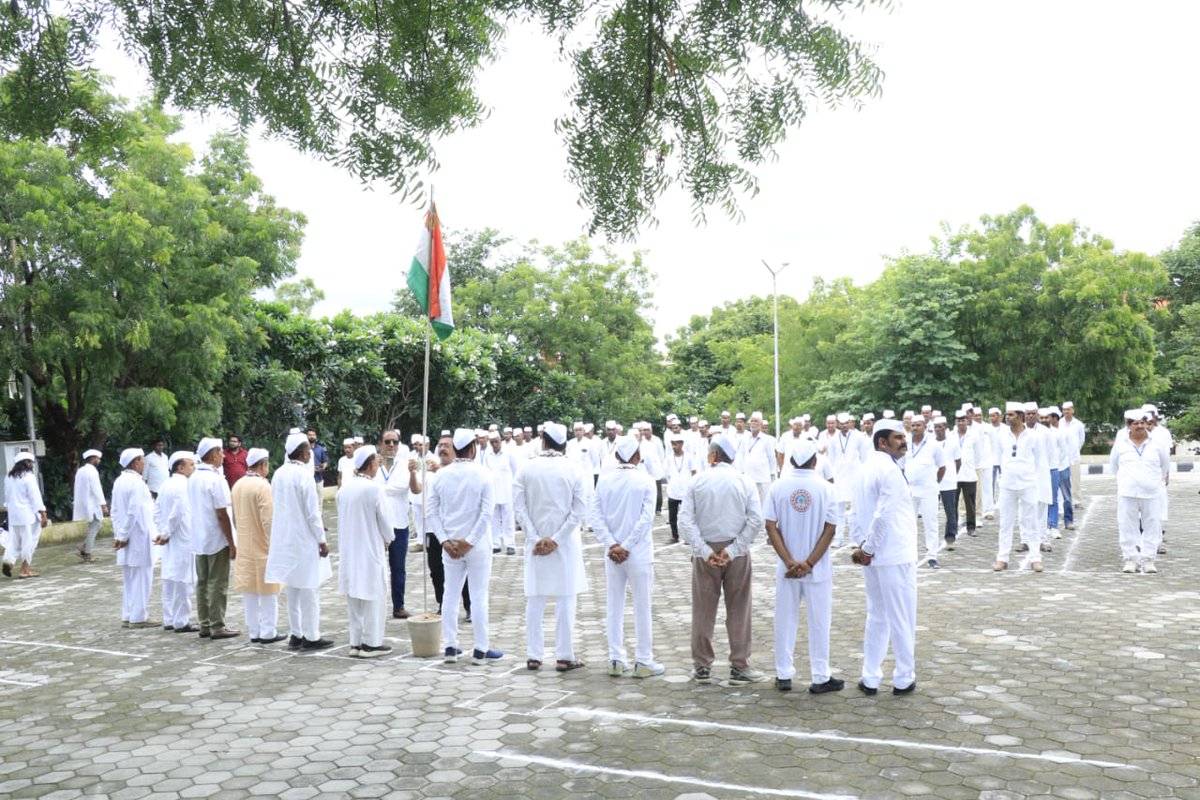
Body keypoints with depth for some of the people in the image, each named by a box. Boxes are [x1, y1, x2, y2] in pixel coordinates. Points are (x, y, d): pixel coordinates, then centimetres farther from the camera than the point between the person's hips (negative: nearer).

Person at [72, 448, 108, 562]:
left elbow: (78, 488, 17)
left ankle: (83, 549, 9)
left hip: (83, 503, 9)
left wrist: (76, 503, 22)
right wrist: (104, 505, -19)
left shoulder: (80, 470, 12)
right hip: (91, 504, -9)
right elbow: (96, 489, -19)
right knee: (93, 528, 0)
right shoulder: (92, 471, -15)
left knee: (95, 526, 16)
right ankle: (87, 555, 3)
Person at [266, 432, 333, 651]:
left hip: (285, 540, 8)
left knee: (293, 590, 14)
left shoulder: (278, 474, 5)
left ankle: (296, 635, 19)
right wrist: (322, 540, -9)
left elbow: (276, 506, 12)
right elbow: (312, 512, -17)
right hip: (304, 541, -8)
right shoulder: (303, 475, -17)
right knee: (309, 590, 0)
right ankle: (311, 637, 5)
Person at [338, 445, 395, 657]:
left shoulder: (344, 489, 2)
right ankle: (371, 643, 9)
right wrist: (387, 540, 8)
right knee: (374, 597, 4)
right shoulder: (375, 488, -17)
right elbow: (386, 520, -12)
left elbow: (342, 518, 10)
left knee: (354, 598, 14)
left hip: (349, 550, 6)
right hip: (371, 550, -6)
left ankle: (356, 642, 20)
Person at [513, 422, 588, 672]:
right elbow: (579, 510, -9)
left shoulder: (527, 468, -2)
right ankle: (564, 656, 7)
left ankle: (533, 656, 13)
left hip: (535, 542, 2)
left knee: (535, 600, 9)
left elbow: (519, 506, -6)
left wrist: (536, 538, -7)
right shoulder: (574, 469, -5)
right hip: (565, 543, -2)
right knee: (566, 599, 5)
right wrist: (556, 539, -9)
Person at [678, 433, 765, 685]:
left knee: (703, 610, 9)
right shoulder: (745, 482, -2)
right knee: (738, 610, 8)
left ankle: (702, 667, 17)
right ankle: (739, 667, 11)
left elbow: (685, 520, -10)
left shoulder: (697, 483, -2)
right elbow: (756, 520, -12)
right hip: (736, 553, 0)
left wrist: (705, 551, -11)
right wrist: (734, 549, -11)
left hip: (705, 553, 0)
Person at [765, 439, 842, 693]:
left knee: (785, 620, 11)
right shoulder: (824, 487, -7)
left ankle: (784, 675, 17)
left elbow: (771, 527, -9)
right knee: (819, 622, 8)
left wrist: (790, 563, -11)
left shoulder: (778, 486, -4)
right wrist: (809, 563, -12)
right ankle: (821, 678, 13)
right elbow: (830, 529, -11)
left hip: (786, 568, 2)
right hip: (818, 568, -1)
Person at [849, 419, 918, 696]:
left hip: (874, 558, 8)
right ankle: (903, 679, 14)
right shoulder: (890, 470, -17)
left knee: (877, 617, 15)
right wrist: (869, 549, -13)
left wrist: (861, 545, 4)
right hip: (895, 556, -8)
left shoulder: (867, 468, 11)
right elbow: (883, 515, -23)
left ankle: (870, 678, 19)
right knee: (902, 619, 5)